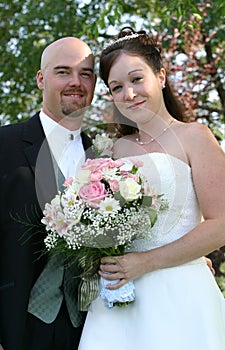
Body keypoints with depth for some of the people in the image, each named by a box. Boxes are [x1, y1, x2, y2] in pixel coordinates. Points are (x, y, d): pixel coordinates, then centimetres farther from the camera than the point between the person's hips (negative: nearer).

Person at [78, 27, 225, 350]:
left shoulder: (193, 136, -3)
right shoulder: (121, 147, 12)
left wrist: (147, 261, -14)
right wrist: (99, 257, 1)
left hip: (178, 294, -4)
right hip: (120, 294, 5)